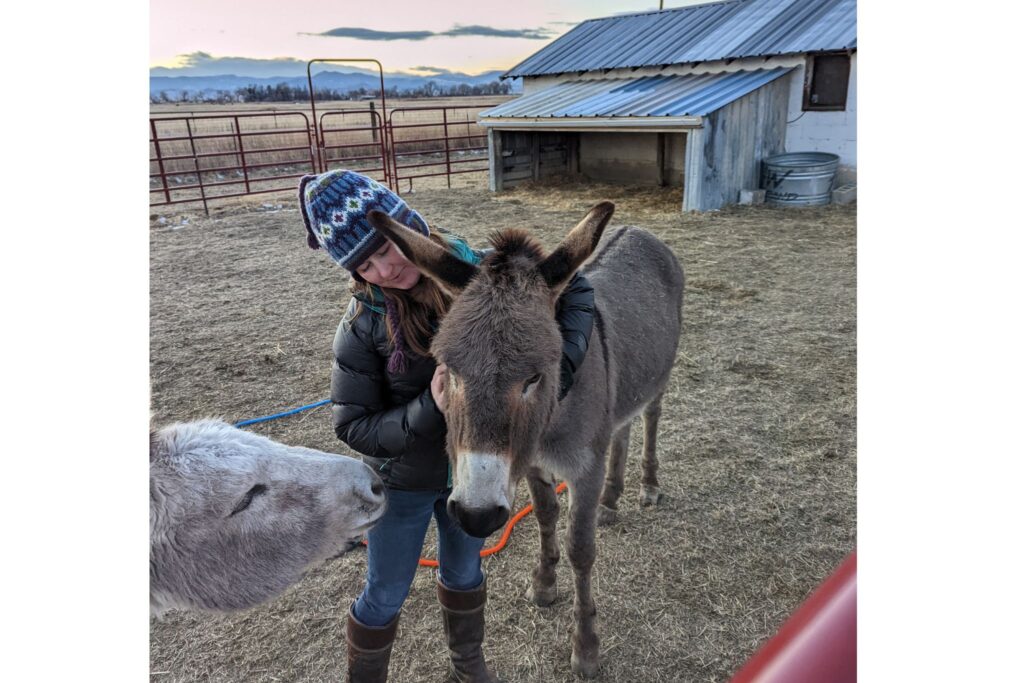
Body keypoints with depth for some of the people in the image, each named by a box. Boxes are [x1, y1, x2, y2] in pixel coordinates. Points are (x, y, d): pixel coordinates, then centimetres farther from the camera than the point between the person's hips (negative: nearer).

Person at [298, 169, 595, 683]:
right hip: (402, 481, -3)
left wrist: (562, 365, -25)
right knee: (385, 595, 17)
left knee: (463, 571, 27)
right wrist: (428, 409, -34)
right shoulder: (364, 325, -23)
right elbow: (353, 427, -17)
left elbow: (575, 290, -9)